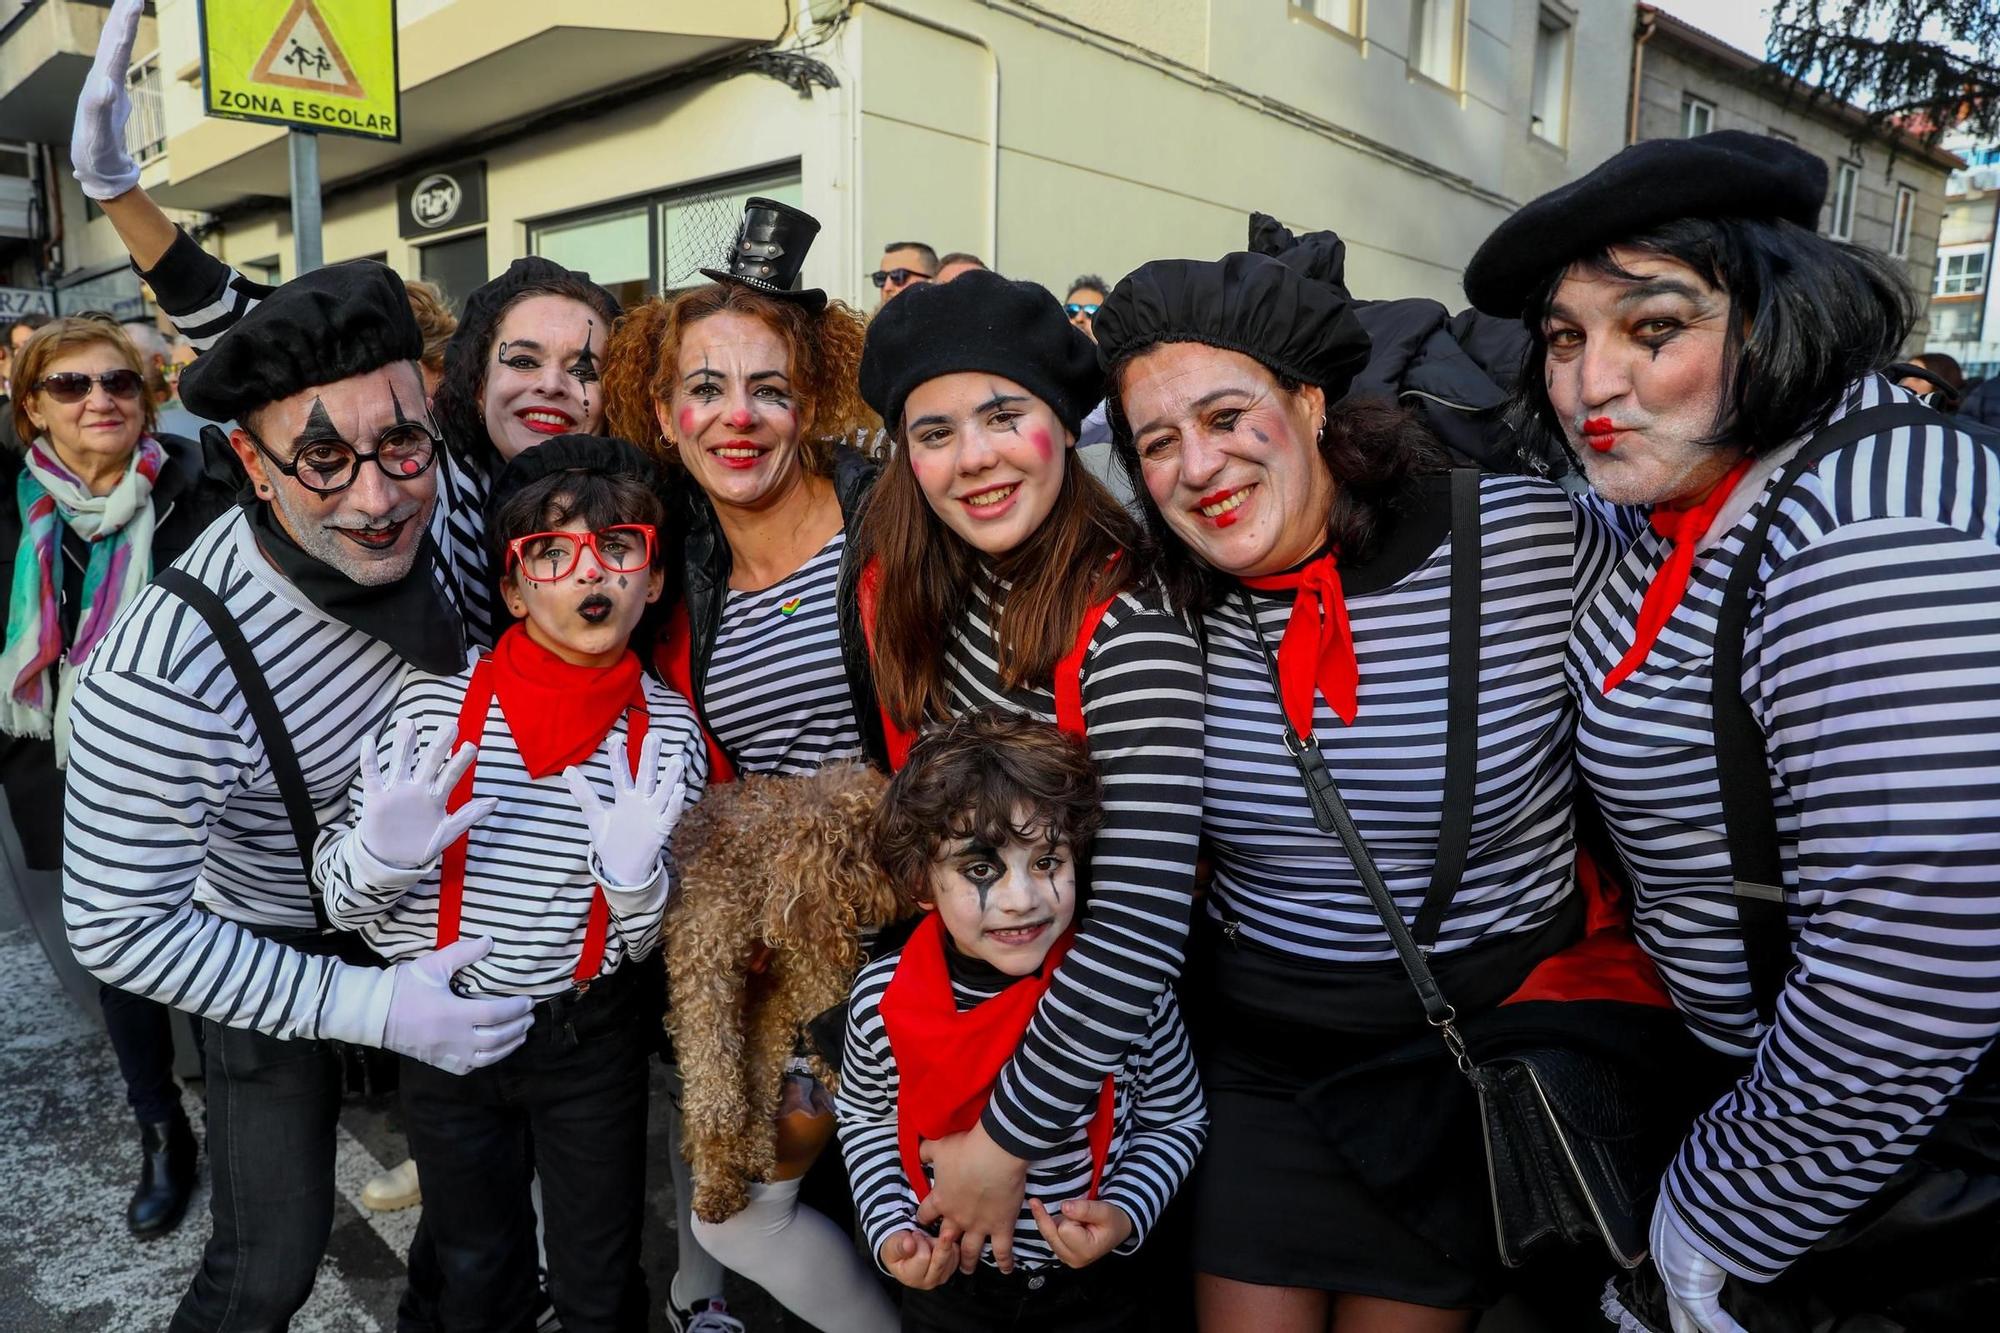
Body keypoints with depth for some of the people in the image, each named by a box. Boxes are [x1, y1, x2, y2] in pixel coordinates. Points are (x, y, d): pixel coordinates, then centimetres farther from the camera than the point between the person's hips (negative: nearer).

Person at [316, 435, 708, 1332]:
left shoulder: (667, 731, -11)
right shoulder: (436, 701, -13)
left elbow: (653, 944, -6)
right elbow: (341, 900, -6)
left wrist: (635, 879, -28)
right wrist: (382, 855, -28)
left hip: (593, 1043, 0)